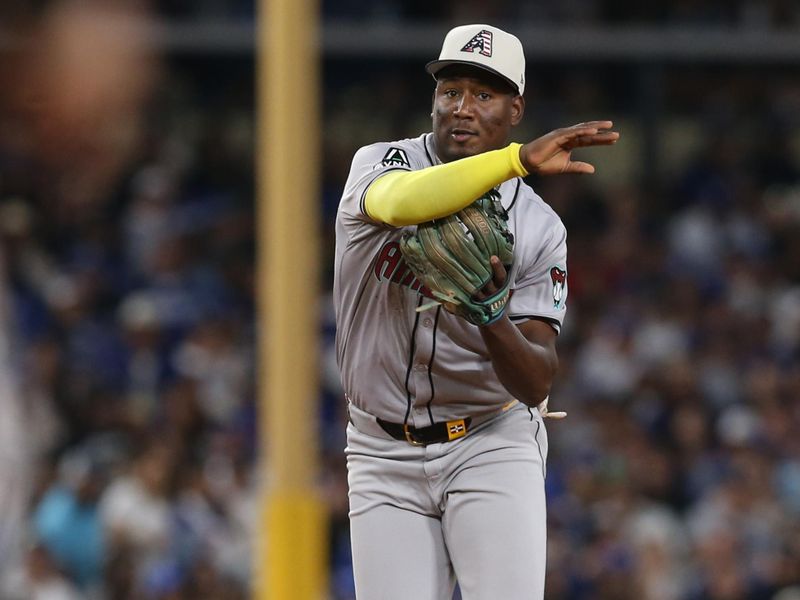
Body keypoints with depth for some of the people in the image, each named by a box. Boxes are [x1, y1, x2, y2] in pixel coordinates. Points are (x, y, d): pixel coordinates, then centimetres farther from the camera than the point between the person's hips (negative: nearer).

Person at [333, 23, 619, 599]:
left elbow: (537, 384, -10)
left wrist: (491, 317, -32)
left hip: (491, 448, -1)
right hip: (385, 458, 1)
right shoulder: (379, 164, -6)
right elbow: (402, 202, -34)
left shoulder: (540, 229, -3)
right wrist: (521, 159, -47)